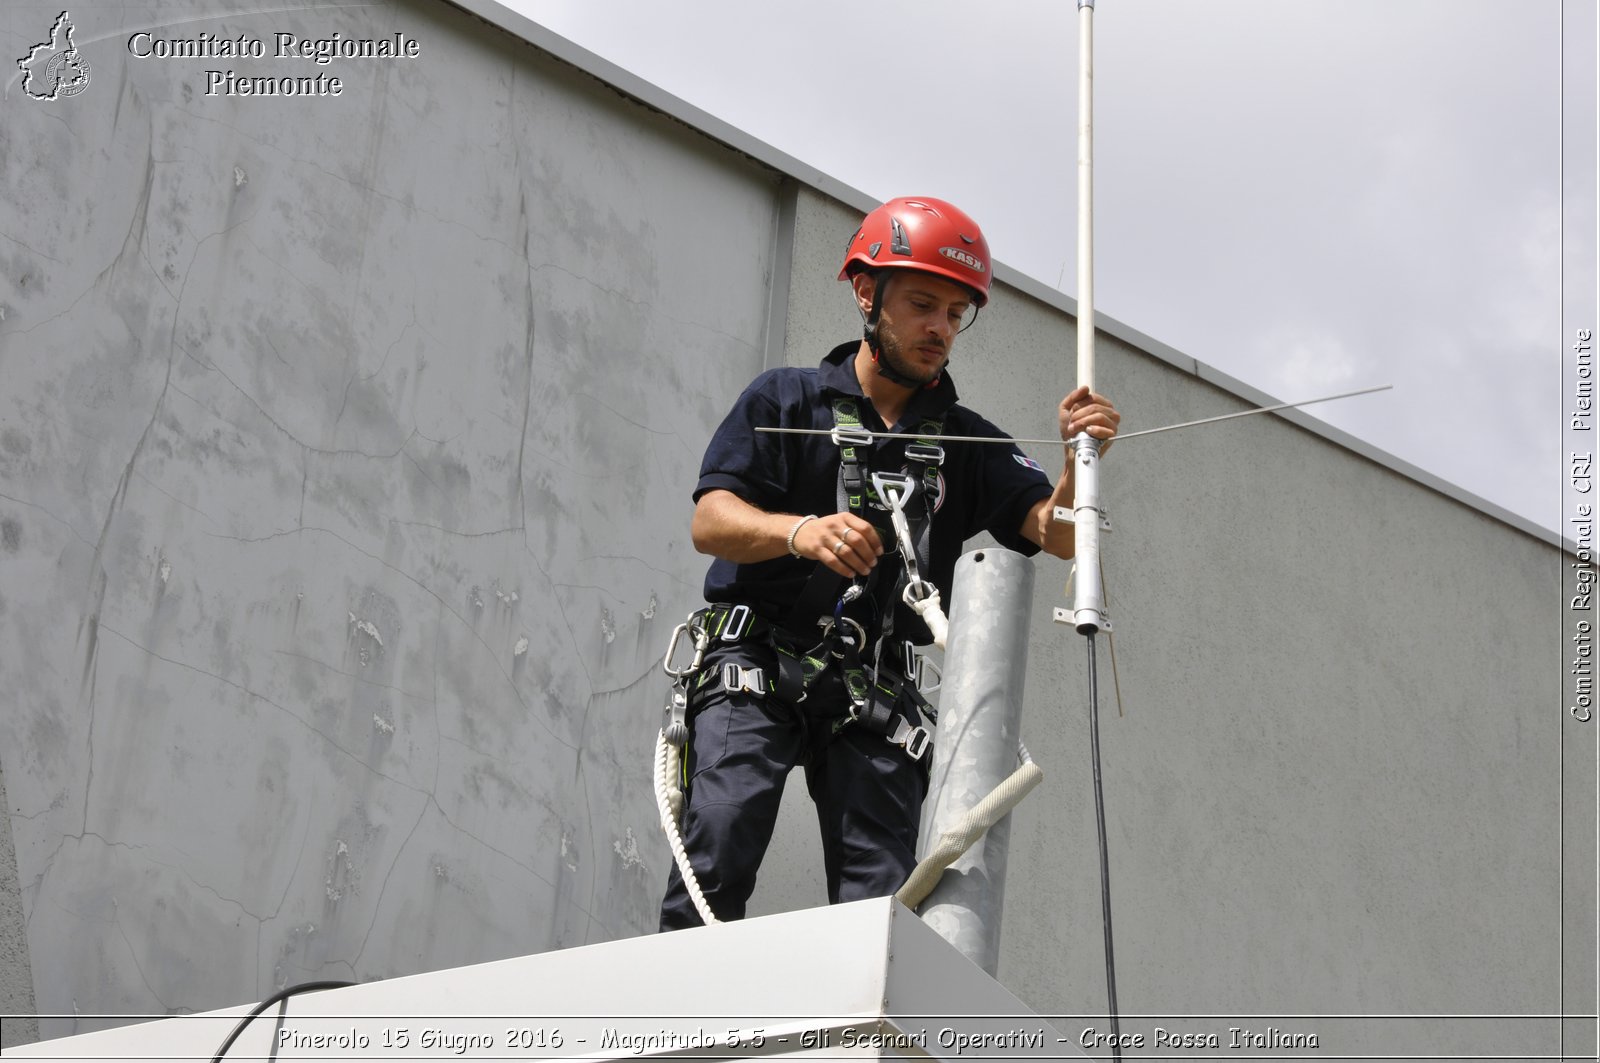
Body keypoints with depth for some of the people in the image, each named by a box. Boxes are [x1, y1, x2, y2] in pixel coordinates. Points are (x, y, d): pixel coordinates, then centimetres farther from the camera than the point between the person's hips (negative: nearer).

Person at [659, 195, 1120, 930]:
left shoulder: (965, 443, 17)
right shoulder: (787, 400, 8)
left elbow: (1056, 534, 4)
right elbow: (711, 522, -5)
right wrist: (801, 531, -26)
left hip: (873, 693, 3)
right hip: (756, 657, -3)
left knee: (880, 909, -9)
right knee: (718, 854, -23)